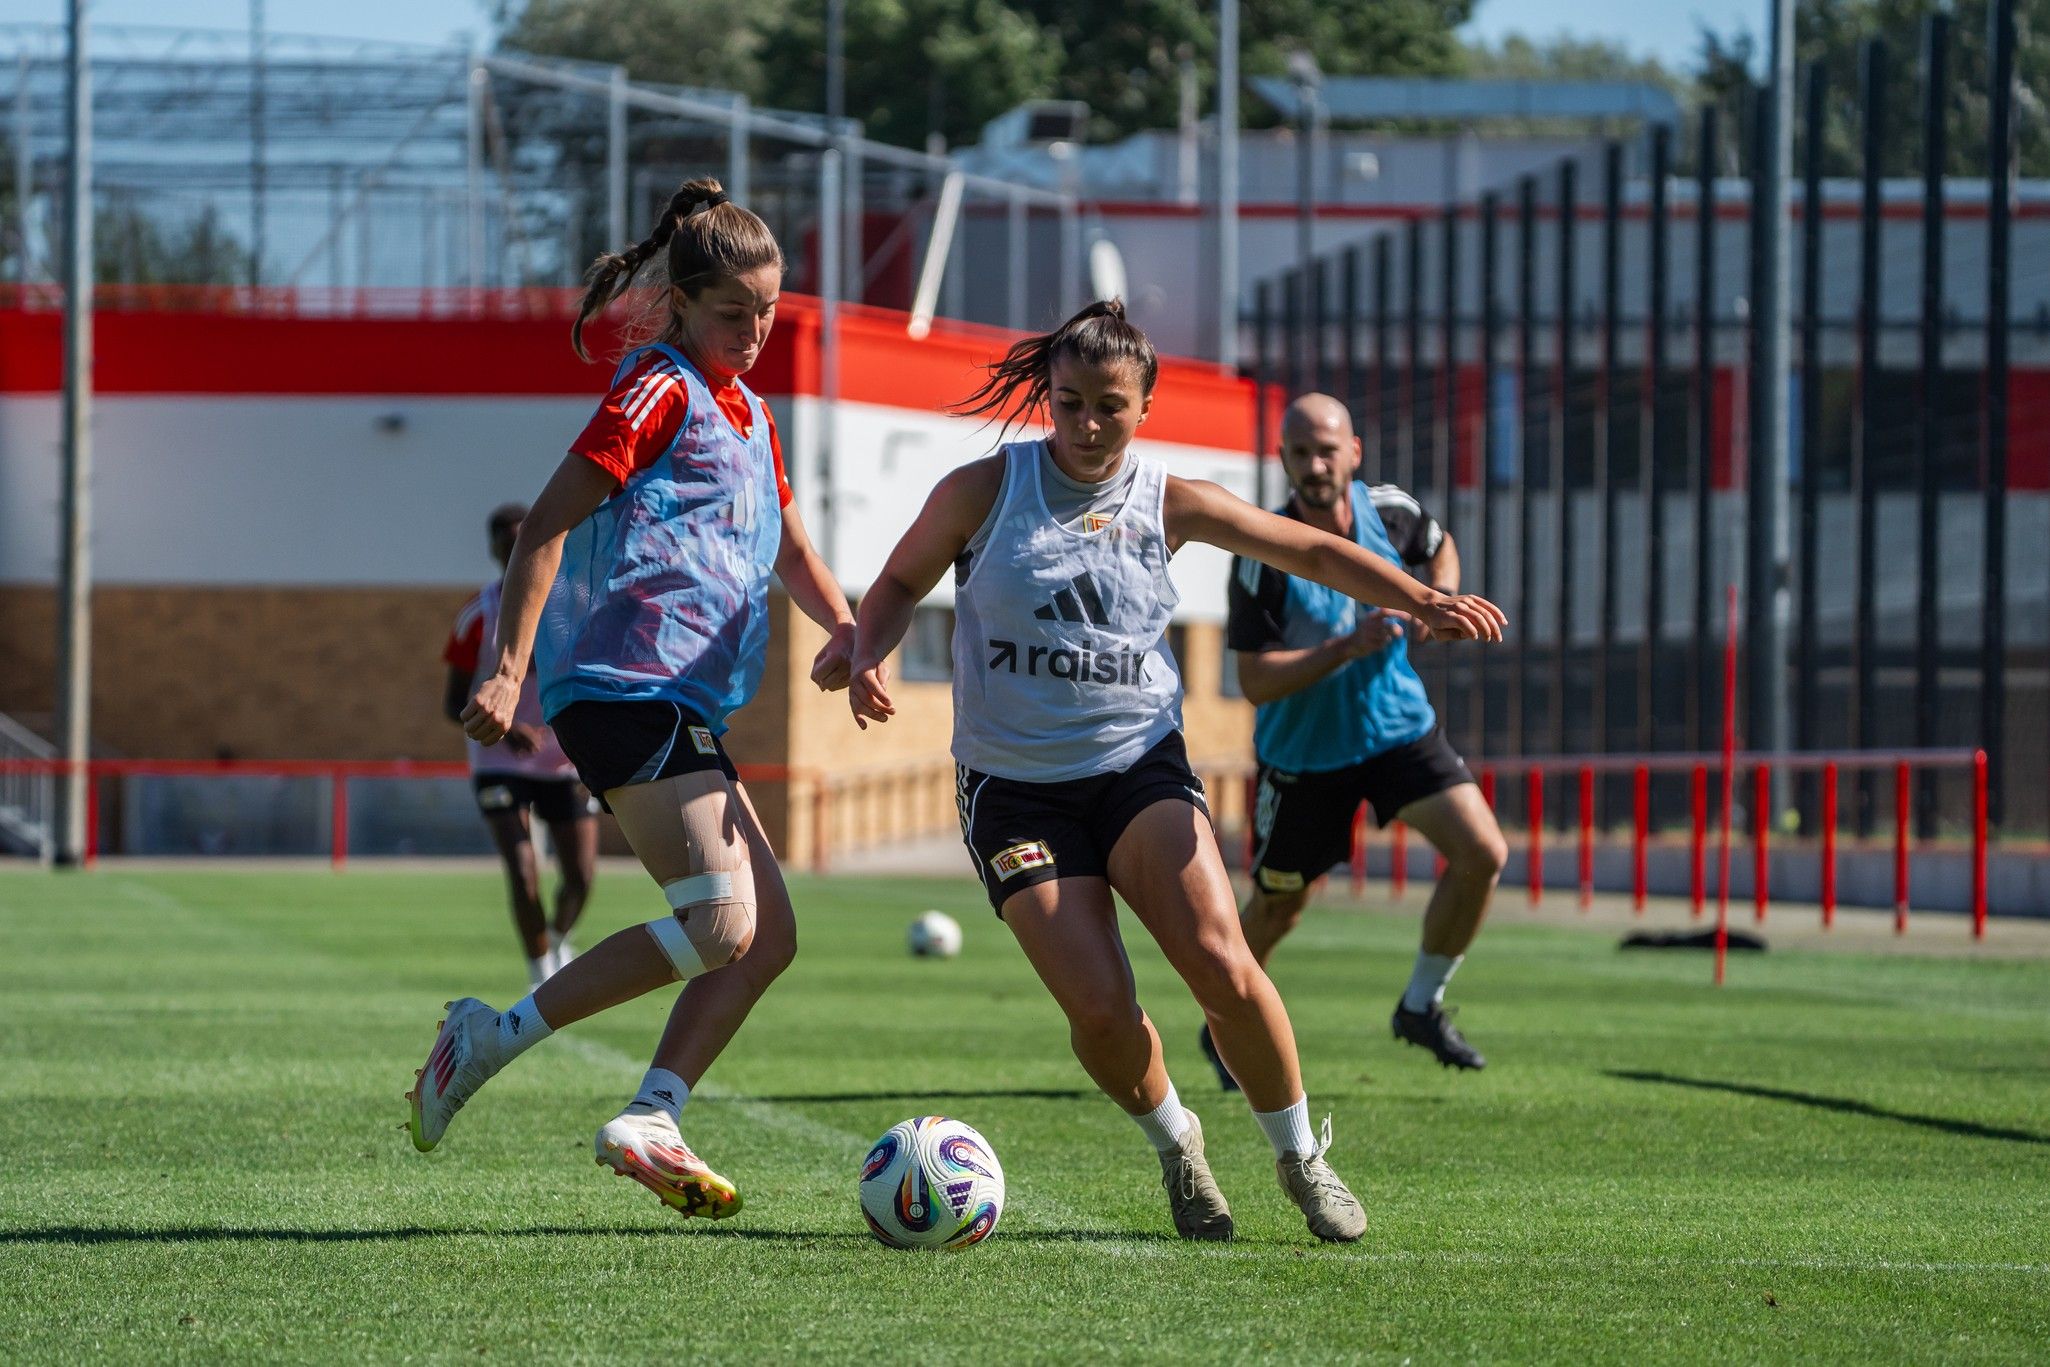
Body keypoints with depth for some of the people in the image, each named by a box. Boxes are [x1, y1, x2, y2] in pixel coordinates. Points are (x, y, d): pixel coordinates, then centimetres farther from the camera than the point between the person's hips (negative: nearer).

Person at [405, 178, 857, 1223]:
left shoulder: (746, 413, 22)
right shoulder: (661, 389, -5)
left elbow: (790, 553, 30)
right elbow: (547, 525, -11)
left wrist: (843, 627, 10)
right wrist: (509, 668, -18)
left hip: (686, 708, 10)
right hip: (627, 688, -10)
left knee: (767, 935, 3)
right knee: (720, 920, -19)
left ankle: (650, 1123, 1)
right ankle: (492, 1038, -12)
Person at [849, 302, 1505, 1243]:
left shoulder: (1168, 503, 2)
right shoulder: (985, 490, -3)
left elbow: (1312, 551, 9)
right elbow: (900, 584, 9)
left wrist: (1423, 600, -4)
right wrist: (866, 662, -11)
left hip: (1140, 766, 1)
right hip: (1014, 785, -1)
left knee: (1219, 963, -21)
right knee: (1099, 1010, -17)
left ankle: (1301, 1158, 1)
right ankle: (1174, 1144, 15)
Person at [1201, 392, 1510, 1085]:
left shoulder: (1390, 510, -9)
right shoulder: (1262, 556, -22)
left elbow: (1439, 546, 17)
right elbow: (1255, 682, -24)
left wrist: (1441, 599, -4)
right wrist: (1347, 647, -35)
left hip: (1399, 726, 3)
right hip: (1302, 752, -3)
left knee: (1482, 852, -15)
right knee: (1277, 908, 11)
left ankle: (1421, 1006, 6)